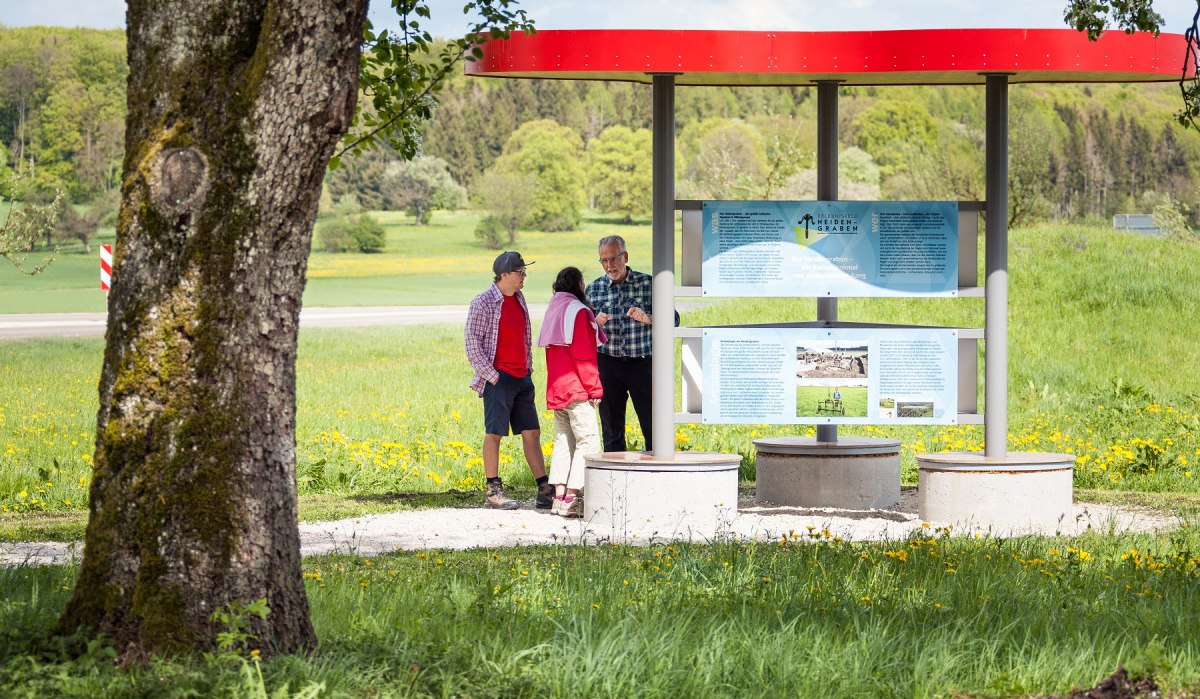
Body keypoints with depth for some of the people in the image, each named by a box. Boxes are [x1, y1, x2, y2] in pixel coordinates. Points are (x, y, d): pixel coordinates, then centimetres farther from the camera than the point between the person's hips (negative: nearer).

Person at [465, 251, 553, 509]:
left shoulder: (519, 299, 13)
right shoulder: (484, 302, -10)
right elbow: (471, 341, -11)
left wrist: (528, 367, 15)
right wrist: (490, 375, -15)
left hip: (522, 378, 7)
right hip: (498, 378, -7)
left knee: (532, 432, 6)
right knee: (494, 432, -3)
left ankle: (545, 490, 8)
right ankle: (493, 491, 2)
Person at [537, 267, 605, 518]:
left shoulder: (554, 309, 15)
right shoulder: (577, 311, -11)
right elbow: (584, 355, -14)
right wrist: (594, 388, -10)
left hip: (556, 390, 9)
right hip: (576, 389, -9)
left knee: (564, 441, 11)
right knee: (589, 440, -9)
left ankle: (559, 497, 7)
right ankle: (572, 498, -17)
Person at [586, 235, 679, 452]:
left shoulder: (648, 284, 2)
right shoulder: (593, 289, 7)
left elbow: (673, 319, 1)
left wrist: (648, 319, -17)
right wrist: (596, 323, -11)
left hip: (642, 362, -2)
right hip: (608, 364, 2)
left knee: (653, 427, -2)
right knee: (611, 429, 5)